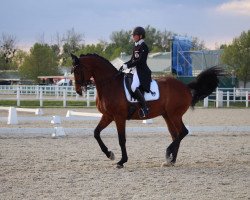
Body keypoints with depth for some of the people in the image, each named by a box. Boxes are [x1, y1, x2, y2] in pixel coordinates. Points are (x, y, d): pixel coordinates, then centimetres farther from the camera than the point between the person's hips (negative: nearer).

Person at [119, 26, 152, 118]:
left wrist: (127, 65, -22)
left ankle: (144, 107, -25)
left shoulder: (143, 47, -10)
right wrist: (124, 65, 3)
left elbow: (140, 61, -19)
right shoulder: (135, 47, 17)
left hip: (142, 71, -10)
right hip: (134, 70, 10)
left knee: (134, 87, -31)